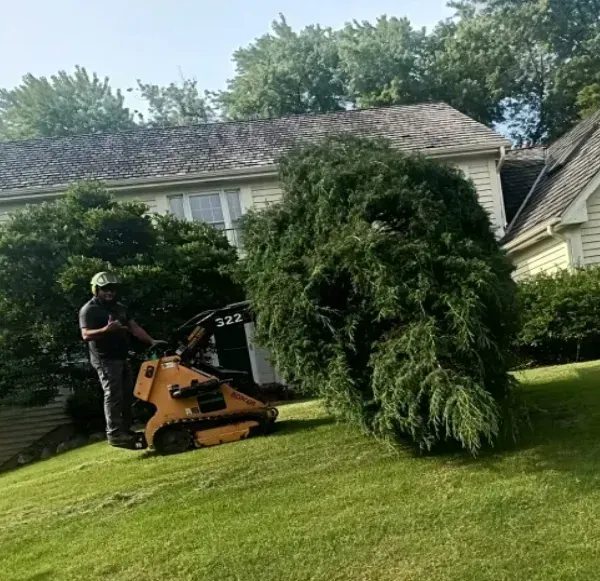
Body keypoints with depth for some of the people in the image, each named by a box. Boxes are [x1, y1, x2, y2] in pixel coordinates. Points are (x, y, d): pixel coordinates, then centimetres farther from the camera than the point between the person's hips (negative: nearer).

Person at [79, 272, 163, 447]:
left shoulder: (119, 308, 17)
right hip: (105, 359, -9)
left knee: (127, 394, 11)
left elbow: (134, 327, 14)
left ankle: (125, 430, 20)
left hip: (121, 358, 9)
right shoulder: (89, 310, -8)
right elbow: (86, 335, -20)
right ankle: (114, 434, -8)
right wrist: (106, 329, -35)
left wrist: (151, 341, 3)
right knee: (113, 395, -11)